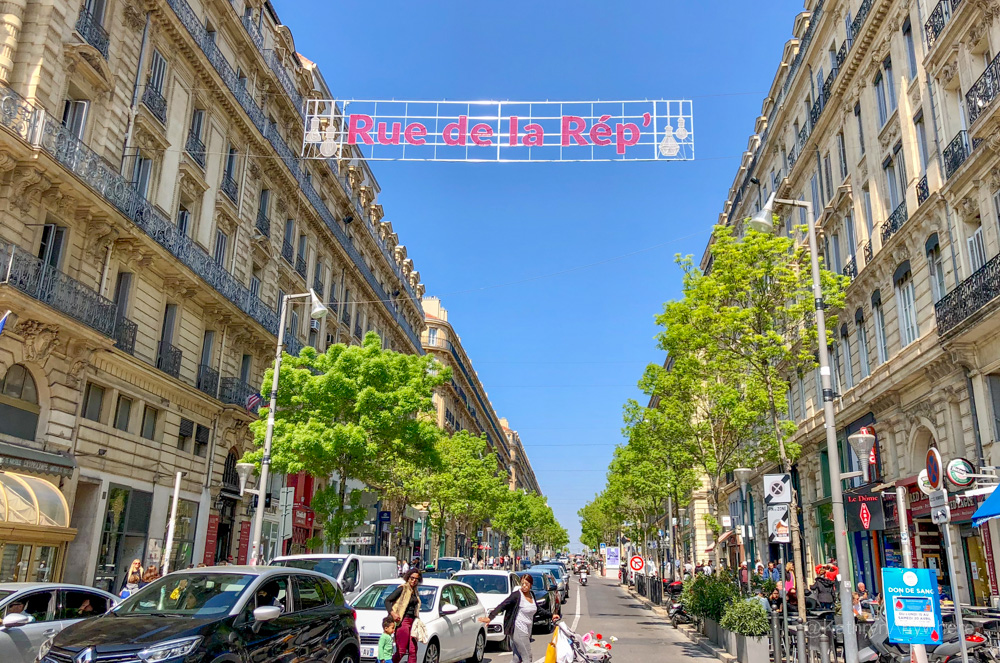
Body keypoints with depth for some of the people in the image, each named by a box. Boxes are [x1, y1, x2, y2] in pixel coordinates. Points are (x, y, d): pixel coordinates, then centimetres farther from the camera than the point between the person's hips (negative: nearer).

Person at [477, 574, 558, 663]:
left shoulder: (531, 595, 10)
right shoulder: (516, 595, -12)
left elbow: (538, 609, 25)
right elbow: (502, 606, -18)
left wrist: (551, 615, 23)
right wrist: (490, 617, -28)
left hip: (527, 631, 7)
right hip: (518, 630, -7)